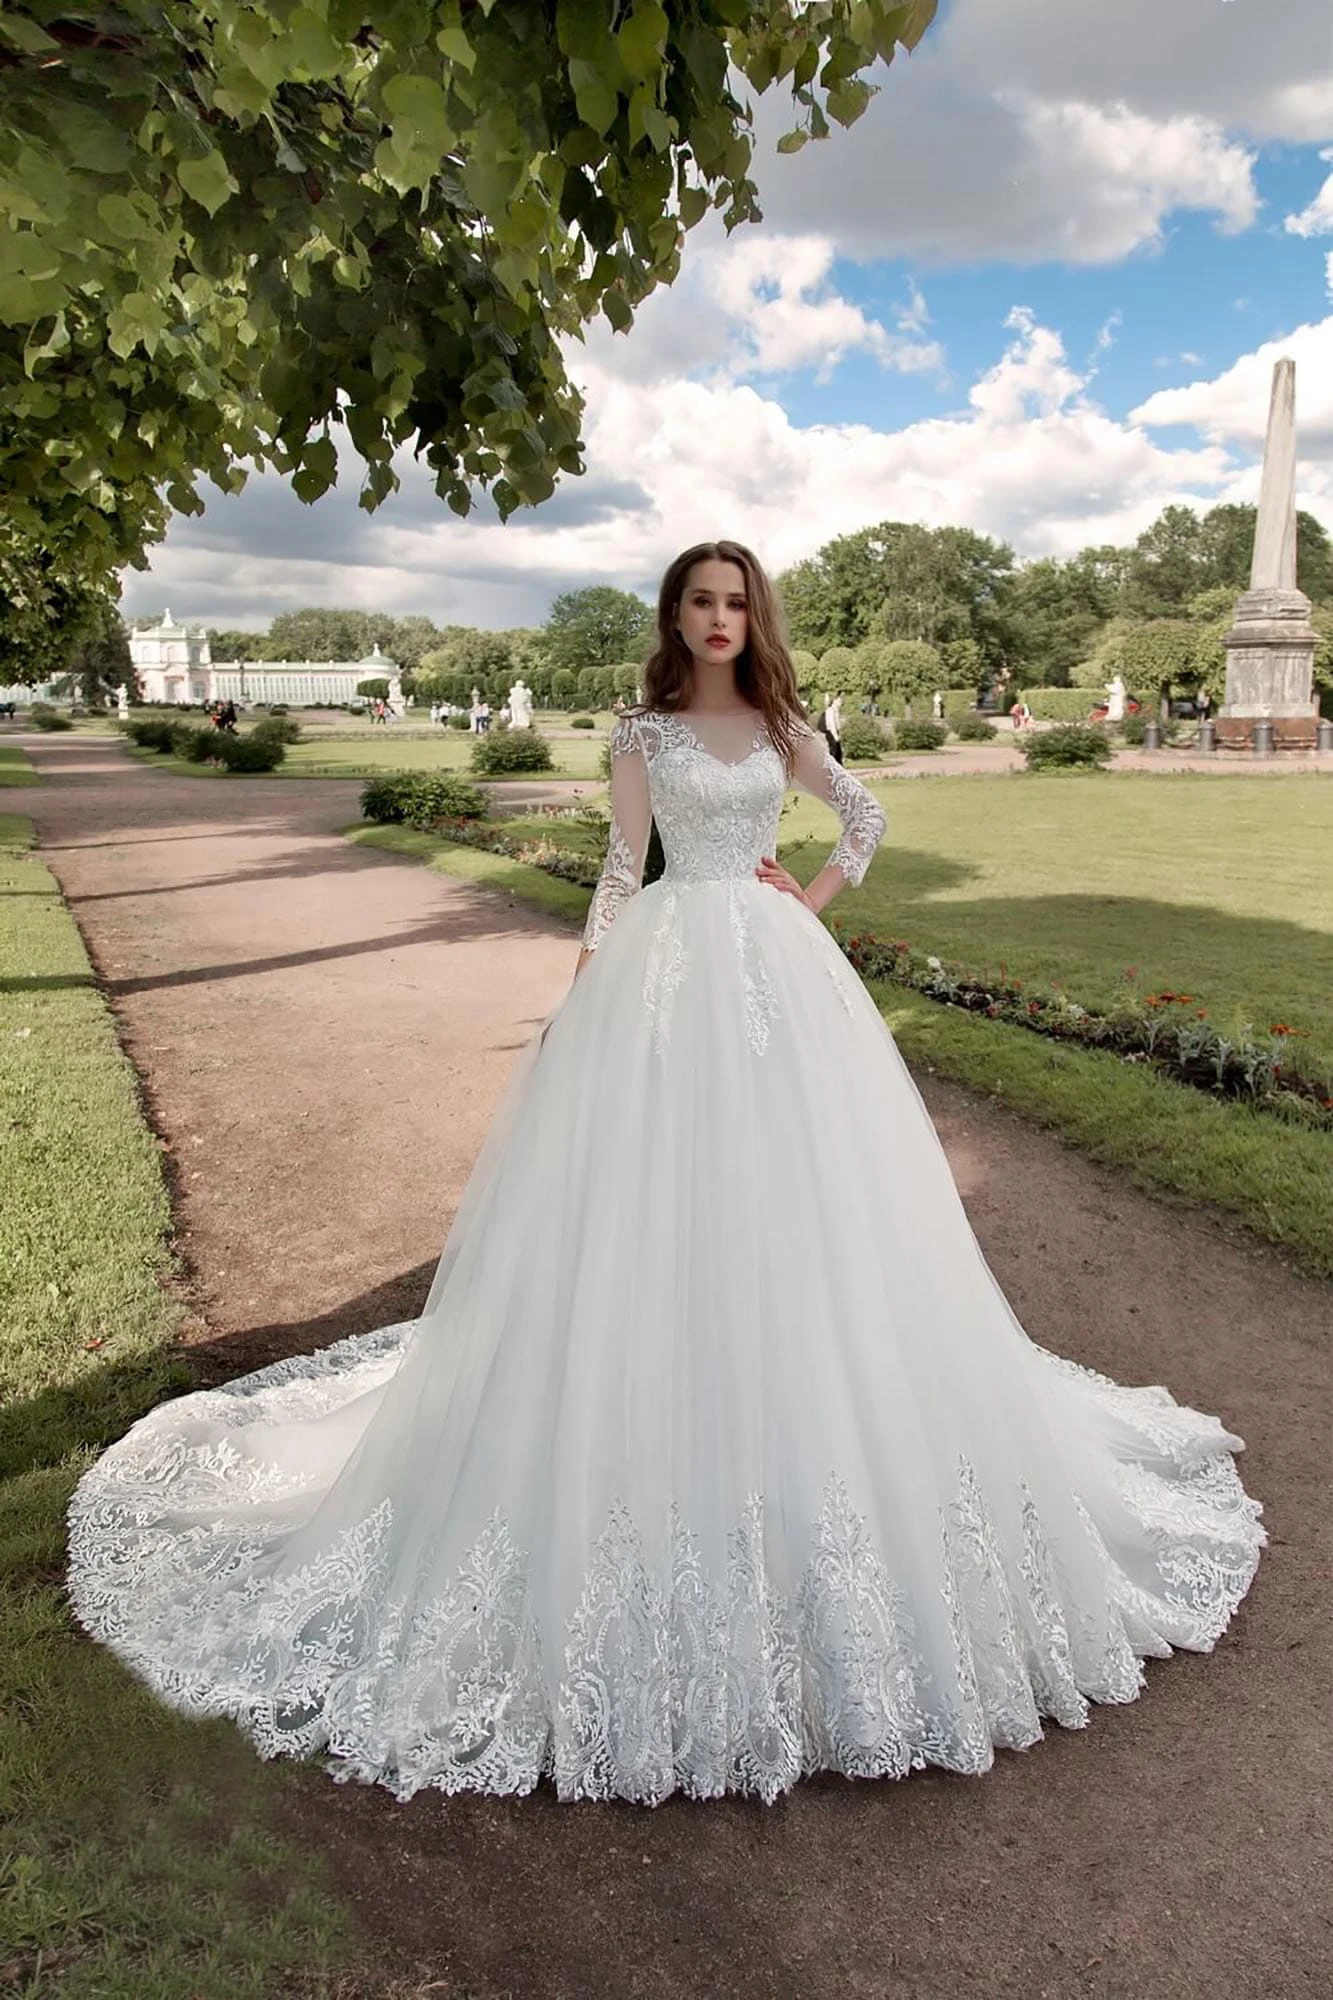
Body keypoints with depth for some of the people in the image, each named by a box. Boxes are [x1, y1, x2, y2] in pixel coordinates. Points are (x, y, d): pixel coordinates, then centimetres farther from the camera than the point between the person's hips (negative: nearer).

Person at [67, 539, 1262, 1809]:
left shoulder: (780, 725, 12)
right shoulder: (645, 734, 6)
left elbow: (866, 815, 22)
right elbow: (621, 868, 3)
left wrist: (816, 899, 10)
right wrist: (580, 988, -6)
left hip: (773, 967, 3)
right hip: (668, 966, -2)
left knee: (786, 1193, 4)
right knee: (654, 1192, -2)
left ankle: (797, 1413, 22)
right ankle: (650, 1444, 13)